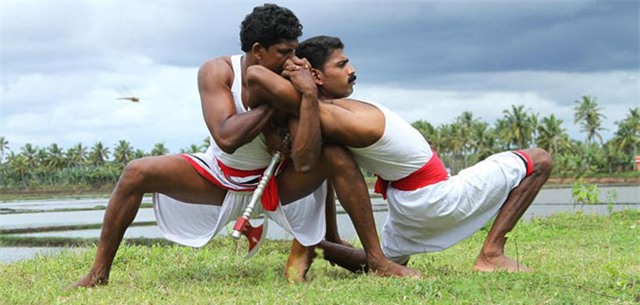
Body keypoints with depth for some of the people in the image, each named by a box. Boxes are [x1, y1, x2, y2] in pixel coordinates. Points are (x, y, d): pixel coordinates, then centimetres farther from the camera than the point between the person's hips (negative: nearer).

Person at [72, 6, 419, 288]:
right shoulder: (217, 72, -22)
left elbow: (304, 163, -32)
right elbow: (226, 137, -37)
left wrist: (309, 96, -38)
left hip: (275, 182, 0)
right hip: (219, 177, 0)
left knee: (338, 157, -25)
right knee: (136, 173, -19)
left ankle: (376, 259, -18)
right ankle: (99, 273, -5)